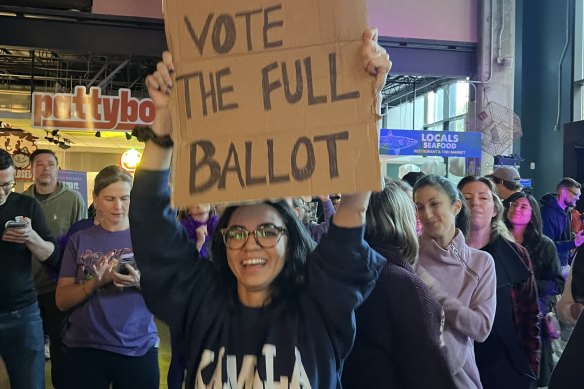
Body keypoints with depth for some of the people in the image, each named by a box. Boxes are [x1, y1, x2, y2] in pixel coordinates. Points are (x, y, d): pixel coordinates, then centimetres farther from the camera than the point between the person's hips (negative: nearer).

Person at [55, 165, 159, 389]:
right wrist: (96, 282, -18)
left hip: (138, 348, 0)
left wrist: (140, 283, -20)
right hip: (84, 348, 1)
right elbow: (62, 301, 0)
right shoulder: (80, 240, 3)